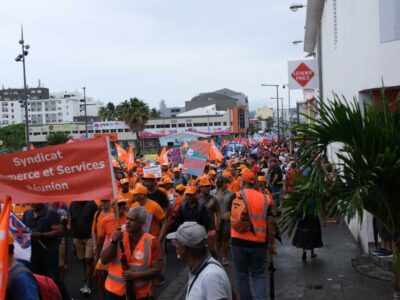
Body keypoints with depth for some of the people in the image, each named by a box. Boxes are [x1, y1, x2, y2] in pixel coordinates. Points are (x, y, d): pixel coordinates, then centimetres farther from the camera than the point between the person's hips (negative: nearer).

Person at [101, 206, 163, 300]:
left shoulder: (151, 241, -10)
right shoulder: (118, 236, -3)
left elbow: (157, 269, -10)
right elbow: (104, 260, -6)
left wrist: (135, 275, -21)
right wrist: (114, 242, -19)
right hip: (114, 290, 2)